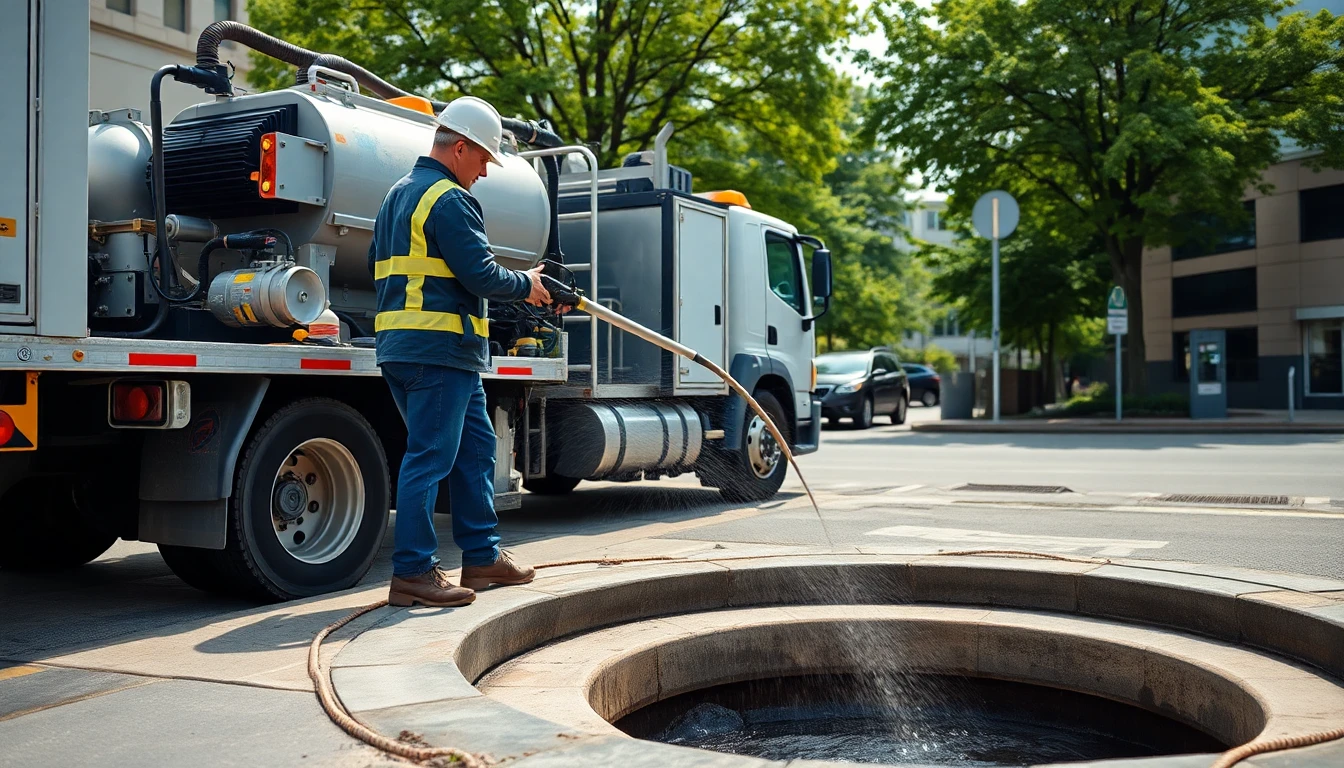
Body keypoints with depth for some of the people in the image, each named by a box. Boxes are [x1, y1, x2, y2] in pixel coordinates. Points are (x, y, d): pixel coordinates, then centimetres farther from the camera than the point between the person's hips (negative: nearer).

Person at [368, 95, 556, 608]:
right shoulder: (450, 200, -11)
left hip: (399, 344, 10)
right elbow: (482, 275, -17)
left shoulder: (398, 195, 20)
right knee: (430, 457, -7)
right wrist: (526, 285, 0)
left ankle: (482, 555, 22)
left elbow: (379, 264, 26)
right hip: (442, 349, -10)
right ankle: (413, 573, -2)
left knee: (475, 445, 16)